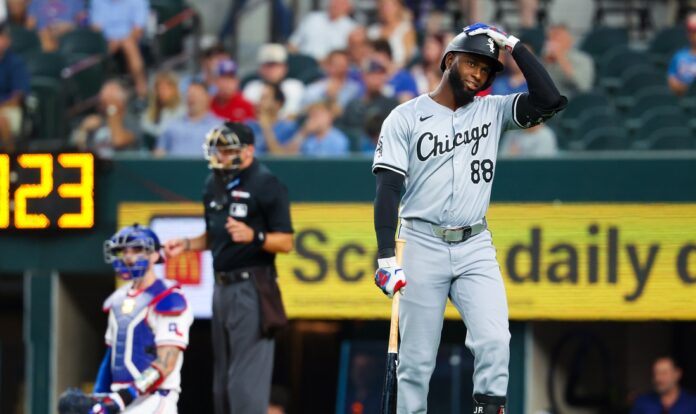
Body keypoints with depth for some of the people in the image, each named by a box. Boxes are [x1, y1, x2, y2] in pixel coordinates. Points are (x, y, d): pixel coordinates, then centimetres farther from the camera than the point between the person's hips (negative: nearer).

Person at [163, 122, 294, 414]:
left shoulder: (266, 185, -10)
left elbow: (285, 242, -12)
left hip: (251, 289, -9)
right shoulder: (215, 184, 14)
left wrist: (254, 236, -29)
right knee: (222, 377, 15)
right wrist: (187, 245, 9)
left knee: (247, 375, -12)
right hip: (222, 288, 9)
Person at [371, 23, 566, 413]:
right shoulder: (406, 117, 0)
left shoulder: (492, 111, 9)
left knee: (494, 342, -16)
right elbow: (388, 189, -5)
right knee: (417, 360, -1)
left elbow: (549, 100, -6)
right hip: (423, 245, -2)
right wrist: (387, 257, -14)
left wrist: (513, 45, -4)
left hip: (476, 248, 2)